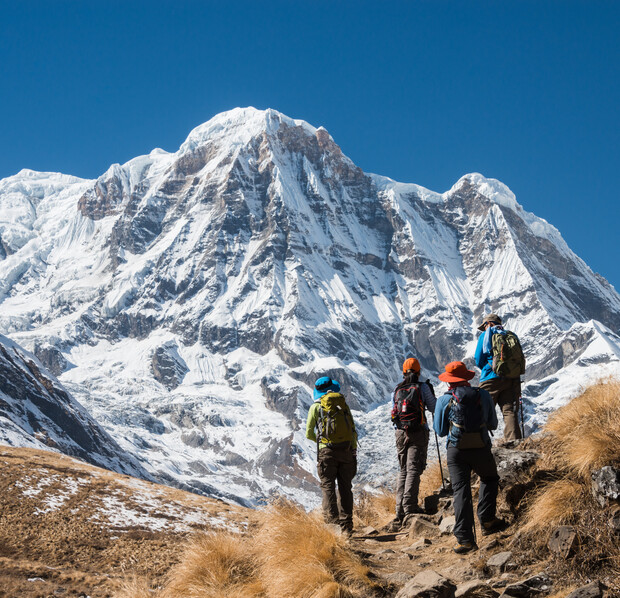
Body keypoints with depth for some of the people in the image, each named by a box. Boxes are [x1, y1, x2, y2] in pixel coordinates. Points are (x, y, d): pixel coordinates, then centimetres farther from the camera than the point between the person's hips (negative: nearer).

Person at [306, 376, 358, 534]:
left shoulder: (316, 407, 5)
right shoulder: (343, 405, 13)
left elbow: (309, 434, 6)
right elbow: (353, 432, 12)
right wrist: (354, 453, 18)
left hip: (327, 451, -3)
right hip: (346, 450, 3)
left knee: (328, 485, -2)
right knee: (345, 487, 8)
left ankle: (331, 517, -18)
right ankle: (346, 524, 8)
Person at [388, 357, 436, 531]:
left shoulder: (397, 390, 9)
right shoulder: (422, 387, -4)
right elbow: (433, 408, 3)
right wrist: (431, 392, 17)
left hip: (400, 433, 4)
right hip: (418, 433, -4)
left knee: (403, 471, 13)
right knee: (413, 470, -8)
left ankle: (400, 512, 10)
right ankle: (409, 509, -19)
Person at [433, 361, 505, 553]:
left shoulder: (444, 400, -2)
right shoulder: (483, 395, 2)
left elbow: (440, 431, 5)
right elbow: (493, 424, 12)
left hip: (456, 451, -1)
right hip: (481, 449, 1)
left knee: (461, 491, 2)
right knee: (490, 479, 27)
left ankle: (465, 539, -2)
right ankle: (487, 520, 17)